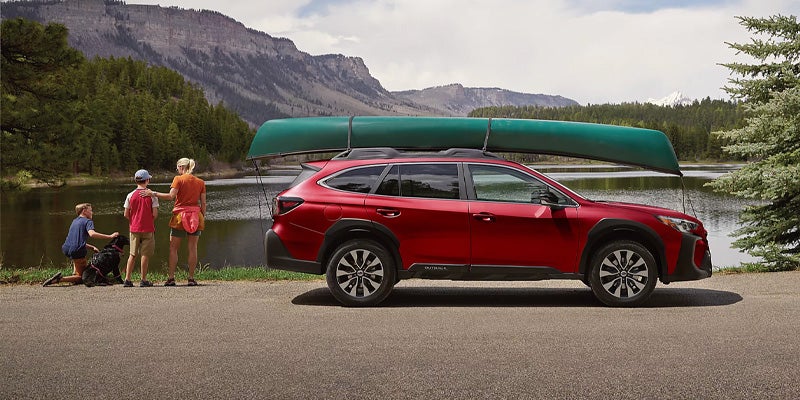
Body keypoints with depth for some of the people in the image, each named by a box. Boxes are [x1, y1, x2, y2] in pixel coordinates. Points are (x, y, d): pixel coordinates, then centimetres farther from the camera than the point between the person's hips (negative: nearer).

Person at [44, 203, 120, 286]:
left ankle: (74, 274, 28)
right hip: (77, 251, -8)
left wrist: (92, 247, 24)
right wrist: (110, 236, -22)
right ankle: (60, 279, -19)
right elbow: (92, 234, -23)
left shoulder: (74, 221, 23)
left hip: (66, 249, 8)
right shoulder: (88, 221, -1)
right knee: (81, 277, 3)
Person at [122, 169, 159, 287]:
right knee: (145, 254, 2)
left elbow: (126, 214, 1)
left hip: (134, 229, 3)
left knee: (132, 254, 10)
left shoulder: (130, 195, 0)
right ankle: (143, 280, 3)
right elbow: (155, 213, -10)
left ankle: (127, 279, 8)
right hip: (148, 229, -3)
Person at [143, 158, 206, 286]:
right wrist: (203, 218, 12)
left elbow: (171, 196, -16)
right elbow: (203, 203, 5)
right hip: (196, 215, 3)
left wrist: (153, 193, -13)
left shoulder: (179, 179, -5)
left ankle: (171, 278, 1)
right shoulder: (200, 182, 7)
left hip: (180, 215, -3)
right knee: (193, 248, 5)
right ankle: (191, 278, 3)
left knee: (173, 248, 5)